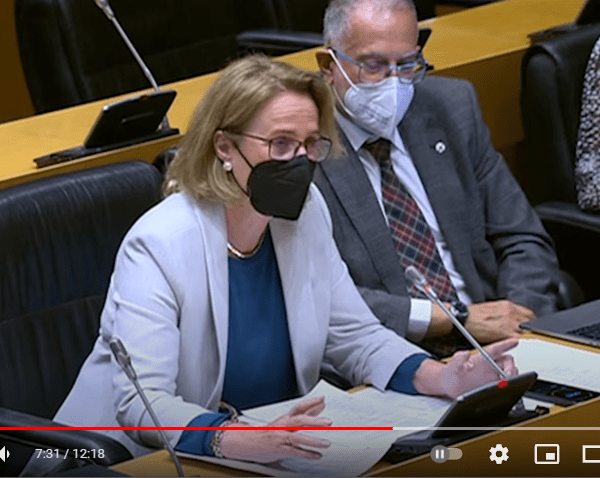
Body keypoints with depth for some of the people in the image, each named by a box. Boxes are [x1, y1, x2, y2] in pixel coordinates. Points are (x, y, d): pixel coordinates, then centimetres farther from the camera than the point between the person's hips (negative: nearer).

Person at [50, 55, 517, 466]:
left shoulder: (306, 213, 0)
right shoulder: (159, 245, -20)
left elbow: (356, 335, 9)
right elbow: (140, 405, -28)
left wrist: (440, 378, -10)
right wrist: (244, 441, -44)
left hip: (279, 447, 5)